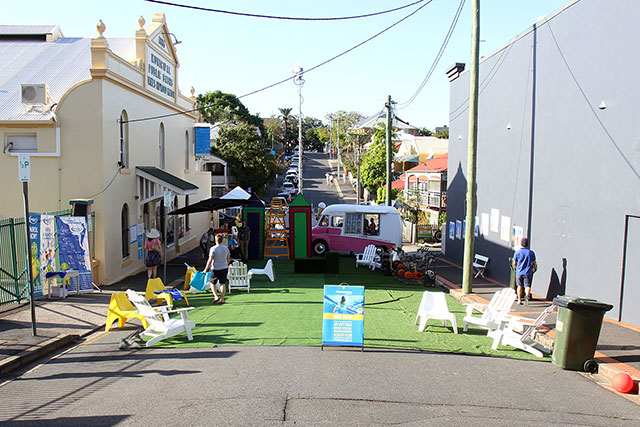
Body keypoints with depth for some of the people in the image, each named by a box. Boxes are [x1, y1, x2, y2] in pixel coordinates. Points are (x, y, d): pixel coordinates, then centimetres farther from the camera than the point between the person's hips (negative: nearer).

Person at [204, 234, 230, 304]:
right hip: (224, 268, 4)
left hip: (215, 269, -4)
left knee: (212, 283, 12)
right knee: (223, 284, 8)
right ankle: (222, 299, 9)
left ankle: (216, 296, -1)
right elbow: (228, 259, 11)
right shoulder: (226, 248, 3)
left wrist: (206, 269, -6)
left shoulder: (213, 249, -11)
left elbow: (210, 260, -13)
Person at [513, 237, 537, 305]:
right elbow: (534, 263, 5)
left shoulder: (517, 252, -3)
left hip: (519, 272, 1)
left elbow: (514, 264, 3)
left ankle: (519, 300, 18)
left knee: (520, 286, 13)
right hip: (528, 272, -1)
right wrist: (532, 268, 25)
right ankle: (527, 295, -29)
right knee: (527, 286, 0)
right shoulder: (531, 252, -1)